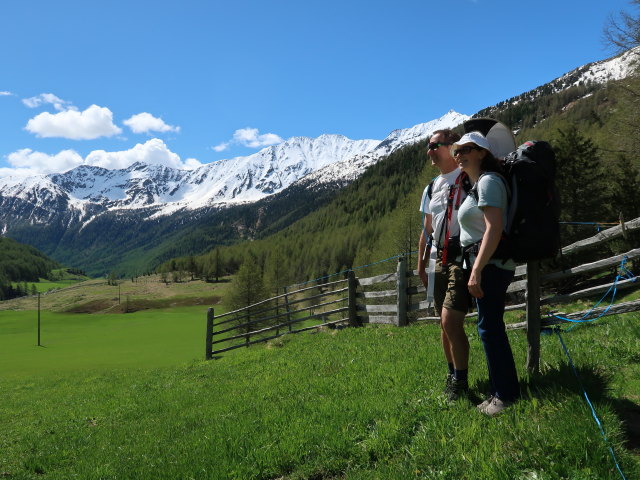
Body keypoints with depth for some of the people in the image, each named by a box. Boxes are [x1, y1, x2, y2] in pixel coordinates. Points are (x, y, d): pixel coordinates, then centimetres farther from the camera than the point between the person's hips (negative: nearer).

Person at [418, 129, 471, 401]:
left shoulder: (467, 179, -6)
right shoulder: (431, 189, 17)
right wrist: (421, 266, 18)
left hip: (462, 259, -8)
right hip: (439, 261, 8)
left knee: (450, 322, -14)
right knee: (445, 325, 12)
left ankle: (461, 382, 1)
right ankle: (452, 374, 26)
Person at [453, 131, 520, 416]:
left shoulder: (488, 181, -11)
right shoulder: (476, 184, 19)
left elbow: (494, 228, -22)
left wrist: (477, 270, -26)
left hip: (490, 265, -10)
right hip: (485, 265, 10)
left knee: (489, 327, -6)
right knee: (489, 327, 14)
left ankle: (506, 394, 4)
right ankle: (501, 391, 23)